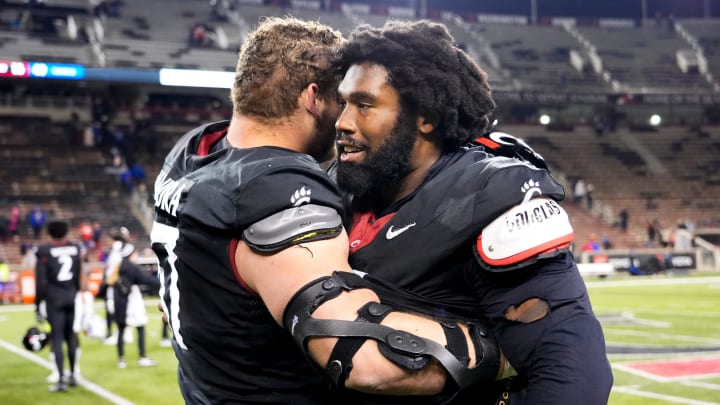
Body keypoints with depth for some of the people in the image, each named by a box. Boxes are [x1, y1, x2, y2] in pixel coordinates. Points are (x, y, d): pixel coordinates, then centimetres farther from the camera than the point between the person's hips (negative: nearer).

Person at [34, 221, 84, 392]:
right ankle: (73, 375, 21)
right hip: (73, 296, 4)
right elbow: (79, 277, 8)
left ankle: (61, 379, -6)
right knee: (71, 336, 15)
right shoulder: (76, 248, 2)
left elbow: (41, 281, -10)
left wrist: (38, 304, -4)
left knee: (57, 338, -2)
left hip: (54, 298, -4)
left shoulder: (45, 251, -10)